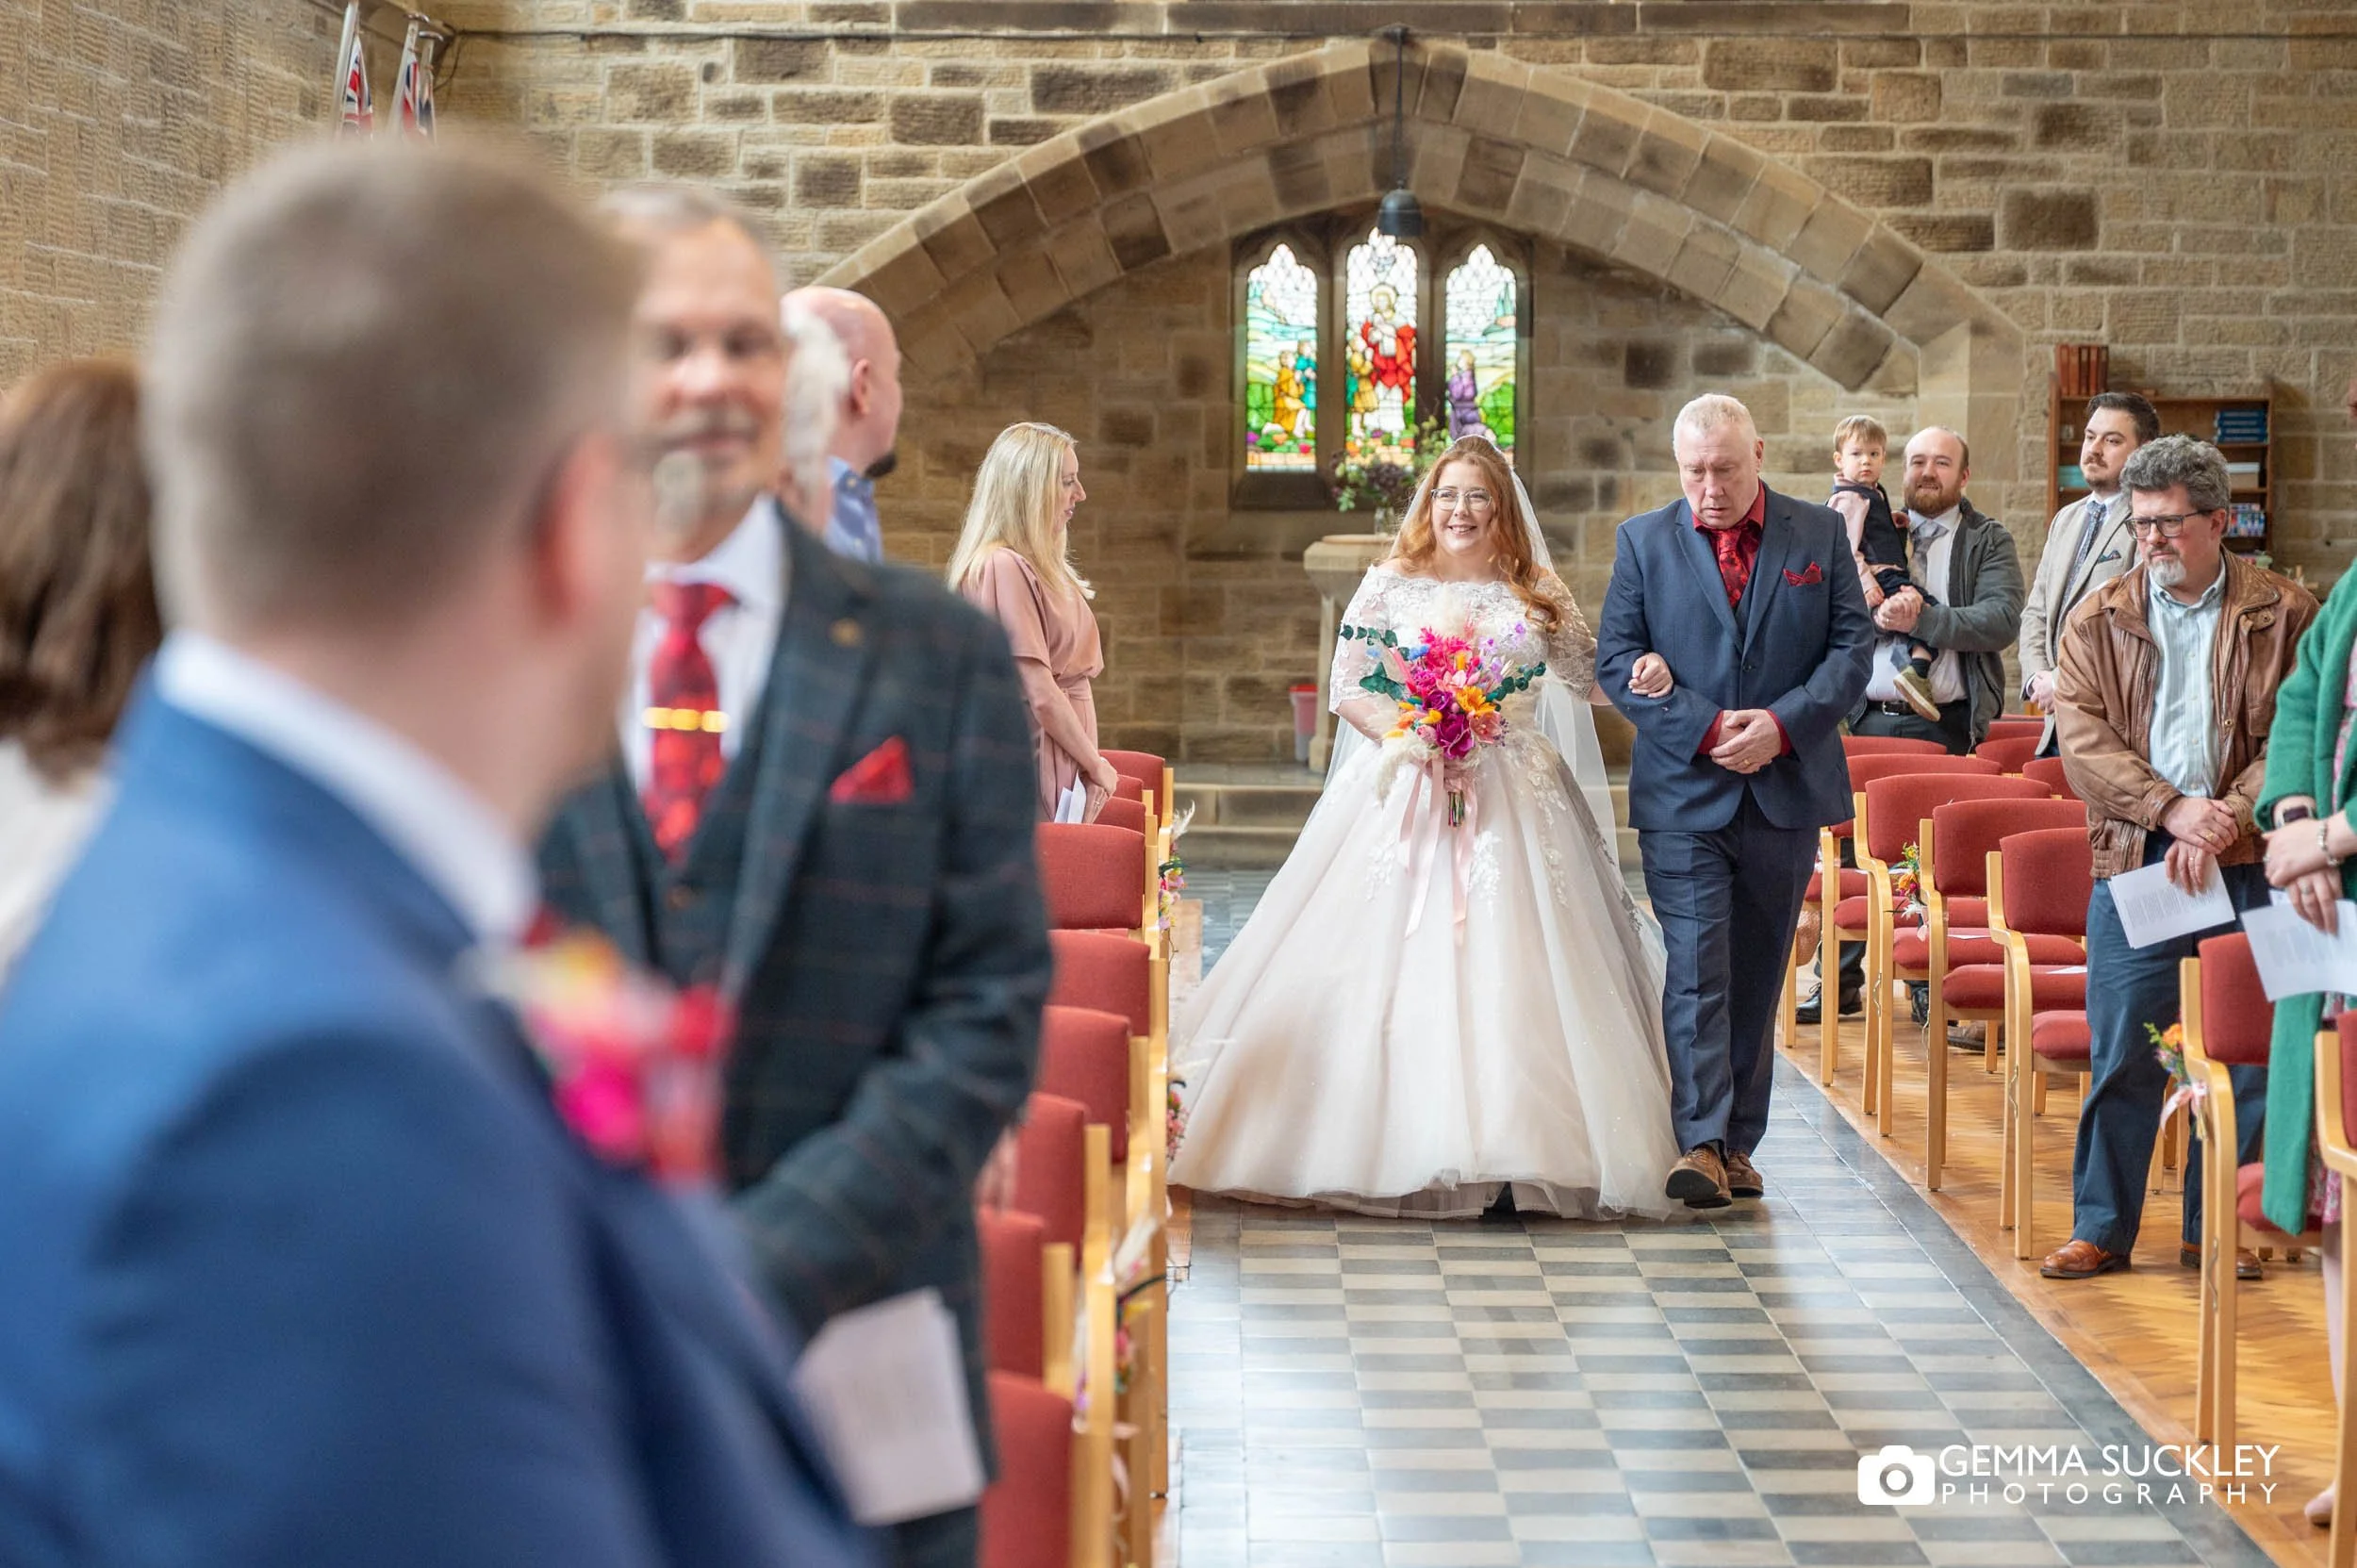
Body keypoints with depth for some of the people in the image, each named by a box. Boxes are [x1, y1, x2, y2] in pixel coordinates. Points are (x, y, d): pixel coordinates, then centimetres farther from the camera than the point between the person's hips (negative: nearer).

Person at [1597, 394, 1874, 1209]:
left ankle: (1738, 1141, 16)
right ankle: (1700, 1142, -14)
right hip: (1683, 795, -2)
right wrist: (1705, 729, -14)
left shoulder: (1821, 534, 6)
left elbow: (1853, 646, 2)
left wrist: (1782, 724, -14)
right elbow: (1617, 660, -2)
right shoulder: (1644, 541, 4)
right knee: (1696, 967, -11)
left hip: (1787, 788, 2)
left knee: (1756, 975, 9)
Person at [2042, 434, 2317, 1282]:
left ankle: (2216, 1230, 15)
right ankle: (2102, 1228, 12)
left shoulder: (2283, 615, 3)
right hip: (2133, 859, 1)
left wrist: (2228, 818, -15)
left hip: (2247, 864, -1)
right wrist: (2172, 808, -14)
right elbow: (2081, 736, -2)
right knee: (2121, 1051, 2)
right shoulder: (2100, 618, 7)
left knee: (2243, 1051, 4)